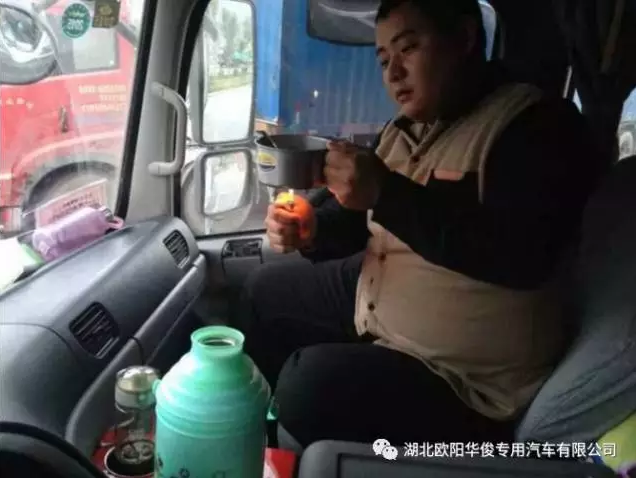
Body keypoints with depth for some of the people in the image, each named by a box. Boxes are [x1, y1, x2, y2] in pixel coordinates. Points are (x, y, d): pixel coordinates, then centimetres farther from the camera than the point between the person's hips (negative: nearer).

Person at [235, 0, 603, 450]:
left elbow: (523, 256, -33)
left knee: (309, 383, -27)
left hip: (462, 374, -9)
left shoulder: (539, 125, -20)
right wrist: (312, 230, -10)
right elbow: (365, 222, 13)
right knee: (267, 291, 16)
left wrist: (386, 193, -34)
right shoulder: (408, 129, 6)